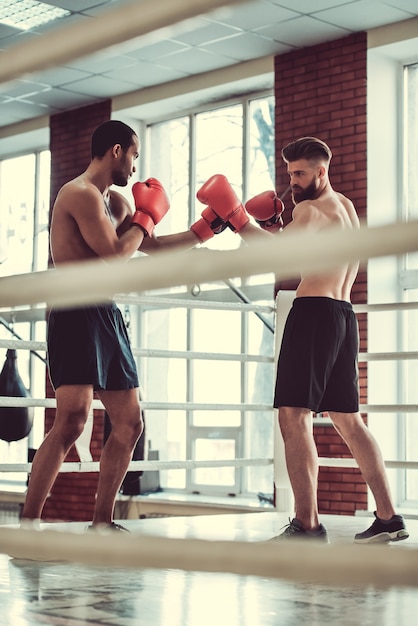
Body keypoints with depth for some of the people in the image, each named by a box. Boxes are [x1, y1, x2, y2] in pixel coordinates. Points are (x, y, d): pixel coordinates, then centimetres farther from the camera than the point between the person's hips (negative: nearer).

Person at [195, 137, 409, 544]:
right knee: (347, 420, 14)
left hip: (314, 312, -10)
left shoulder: (312, 209, -7)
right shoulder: (346, 208, 22)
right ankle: (388, 518, 16)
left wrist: (237, 219, -24)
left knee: (294, 416, -13)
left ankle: (307, 525, -19)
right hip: (344, 315, 10)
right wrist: (276, 229, 11)